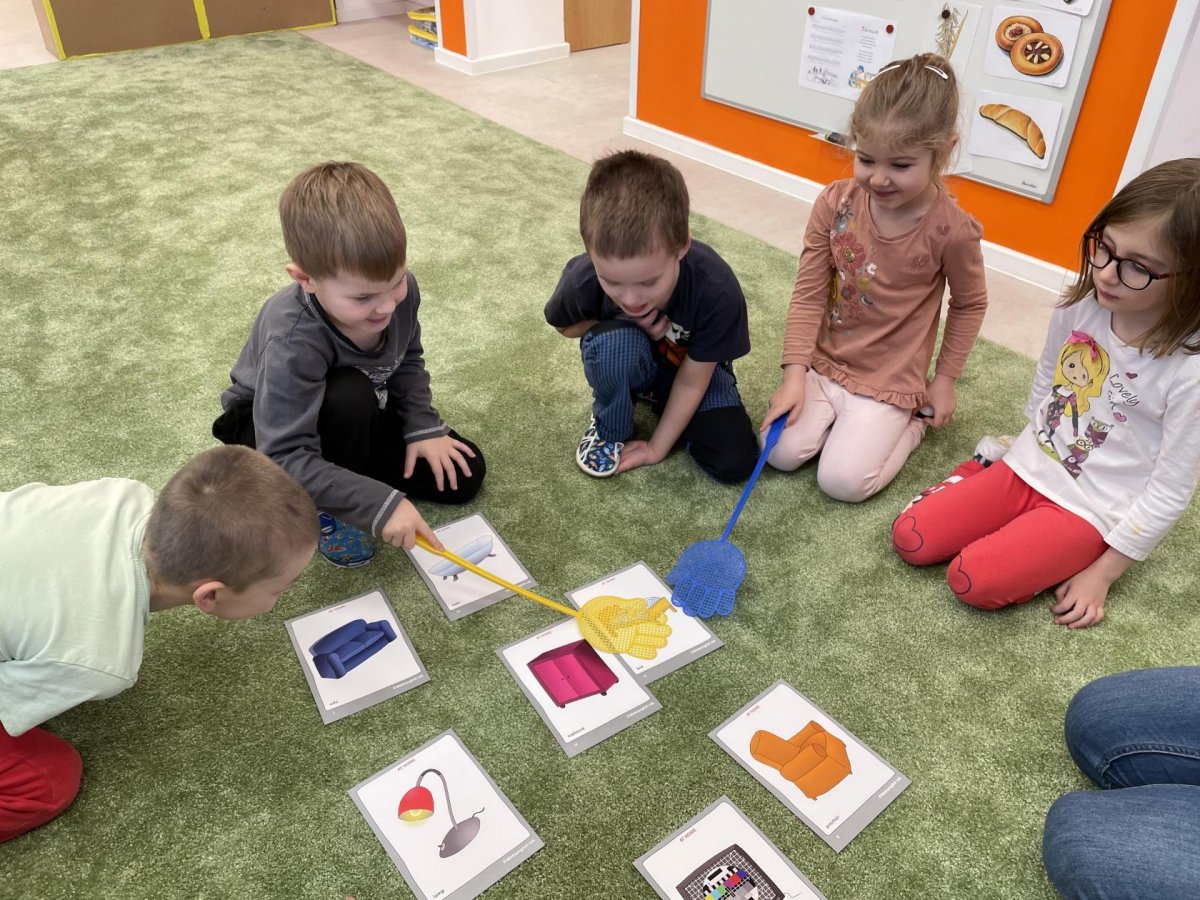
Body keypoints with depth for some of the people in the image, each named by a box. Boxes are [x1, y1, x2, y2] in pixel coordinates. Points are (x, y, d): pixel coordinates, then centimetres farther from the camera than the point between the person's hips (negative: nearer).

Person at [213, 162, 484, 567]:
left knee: (462, 475, -4)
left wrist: (423, 426, -14)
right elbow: (286, 458, -40)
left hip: (359, 413, 6)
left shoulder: (398, 288, -24)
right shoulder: (292, 341, -40)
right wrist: (379, 503, -44)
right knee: (351, 395, -39)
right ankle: (326, 509, -13)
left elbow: (408, 361, -3)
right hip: (270, 422, -5)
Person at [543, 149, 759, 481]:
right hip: (628, 363, 0)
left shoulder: (716, 291, -35)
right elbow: (565, 325, -6)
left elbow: (691, 382, -21)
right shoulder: (583, 281, -32)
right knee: (612, 340, -36)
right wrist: (626, 329, -25)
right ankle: (608, 429, -6)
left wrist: (657, 448, -12)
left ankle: (660, 402, 11)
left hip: (691, 366, 1)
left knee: (733, 462, -17)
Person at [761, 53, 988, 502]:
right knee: (780, 453, -11)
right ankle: (841, 414, 18)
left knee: (842, 480, -13)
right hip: (823, 362, 3)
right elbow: (808, 293, -7)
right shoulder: (835, 203, -11)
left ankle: (912, 420, 14)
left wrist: (945, 379, 3)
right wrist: (795, 373, -12)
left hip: (890, 381, -3)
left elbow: (970, 305, 0)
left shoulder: (951, 230, -18)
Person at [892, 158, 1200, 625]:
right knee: (910, 539, -7)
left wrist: (1102, 574, -11)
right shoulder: (1079, 307, -9)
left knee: (974, 581, -23)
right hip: (1027, 469, 5)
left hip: (1091, 511, -4)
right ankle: (983, 470, 14)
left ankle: (1072, 558, 3)